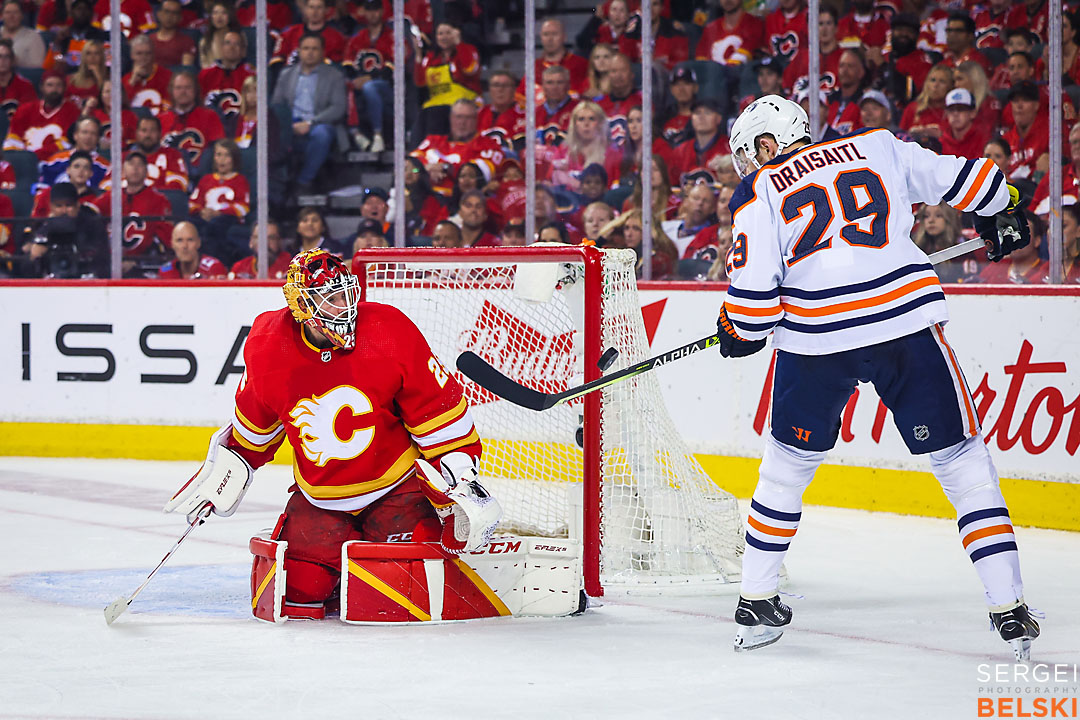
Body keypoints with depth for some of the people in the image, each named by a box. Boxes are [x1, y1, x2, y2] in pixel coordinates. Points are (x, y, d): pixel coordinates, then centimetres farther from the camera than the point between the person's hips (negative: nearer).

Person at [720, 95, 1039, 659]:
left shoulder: (759, 192, 7)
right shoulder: (878, 148, 14)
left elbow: (754, 291, -2)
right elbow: (964, 178, 18)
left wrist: (738, 334, 18)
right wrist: (1003, 217, 38)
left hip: (816, 338, 0)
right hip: (908, 324, 1)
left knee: (789, 460, 21)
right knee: (961, 459, 7)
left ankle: (756, 601, 24)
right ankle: (1008, 607, 1)